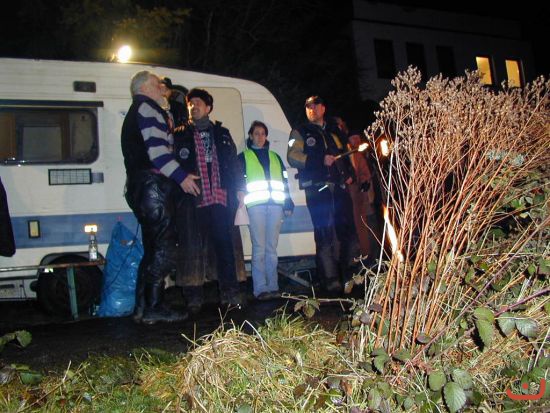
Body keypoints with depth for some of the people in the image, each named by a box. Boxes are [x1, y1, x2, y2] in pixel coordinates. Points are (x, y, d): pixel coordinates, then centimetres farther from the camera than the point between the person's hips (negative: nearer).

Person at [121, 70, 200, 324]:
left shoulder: (135, 113, 29)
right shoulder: (147, 107, -3)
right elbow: (156, 147, -17)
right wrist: (181, 176, -18)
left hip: (140, 187, 11)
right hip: (153, 185, -11)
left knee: (153, 249, 12)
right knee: (164, 248, -11)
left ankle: (142, 308, 14)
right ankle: (154, 308, -10)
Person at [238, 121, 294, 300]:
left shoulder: (275, 157, 23)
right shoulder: (244, 157, 14)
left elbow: (284, 181, 20)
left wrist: (288, 203, 10)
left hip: (275, 204, 3)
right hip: (256, 205, -3)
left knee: (272, 247, 3)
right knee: (259, 248, -9)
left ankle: (273, 286, 6)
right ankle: (260, 288, -8)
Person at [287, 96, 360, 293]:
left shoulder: (335, 131, 22)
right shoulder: (300, 133, 7)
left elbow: (345, 155, 30)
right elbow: (293, 157, -8)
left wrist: (349, 174, 12)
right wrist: (321, 160, -17)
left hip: (339, 188, 5)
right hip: (317, 190, -4)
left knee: (348, 230, 4)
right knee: (324, 235, -5)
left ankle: (352, 275, 14)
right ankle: (331, 280, 0)